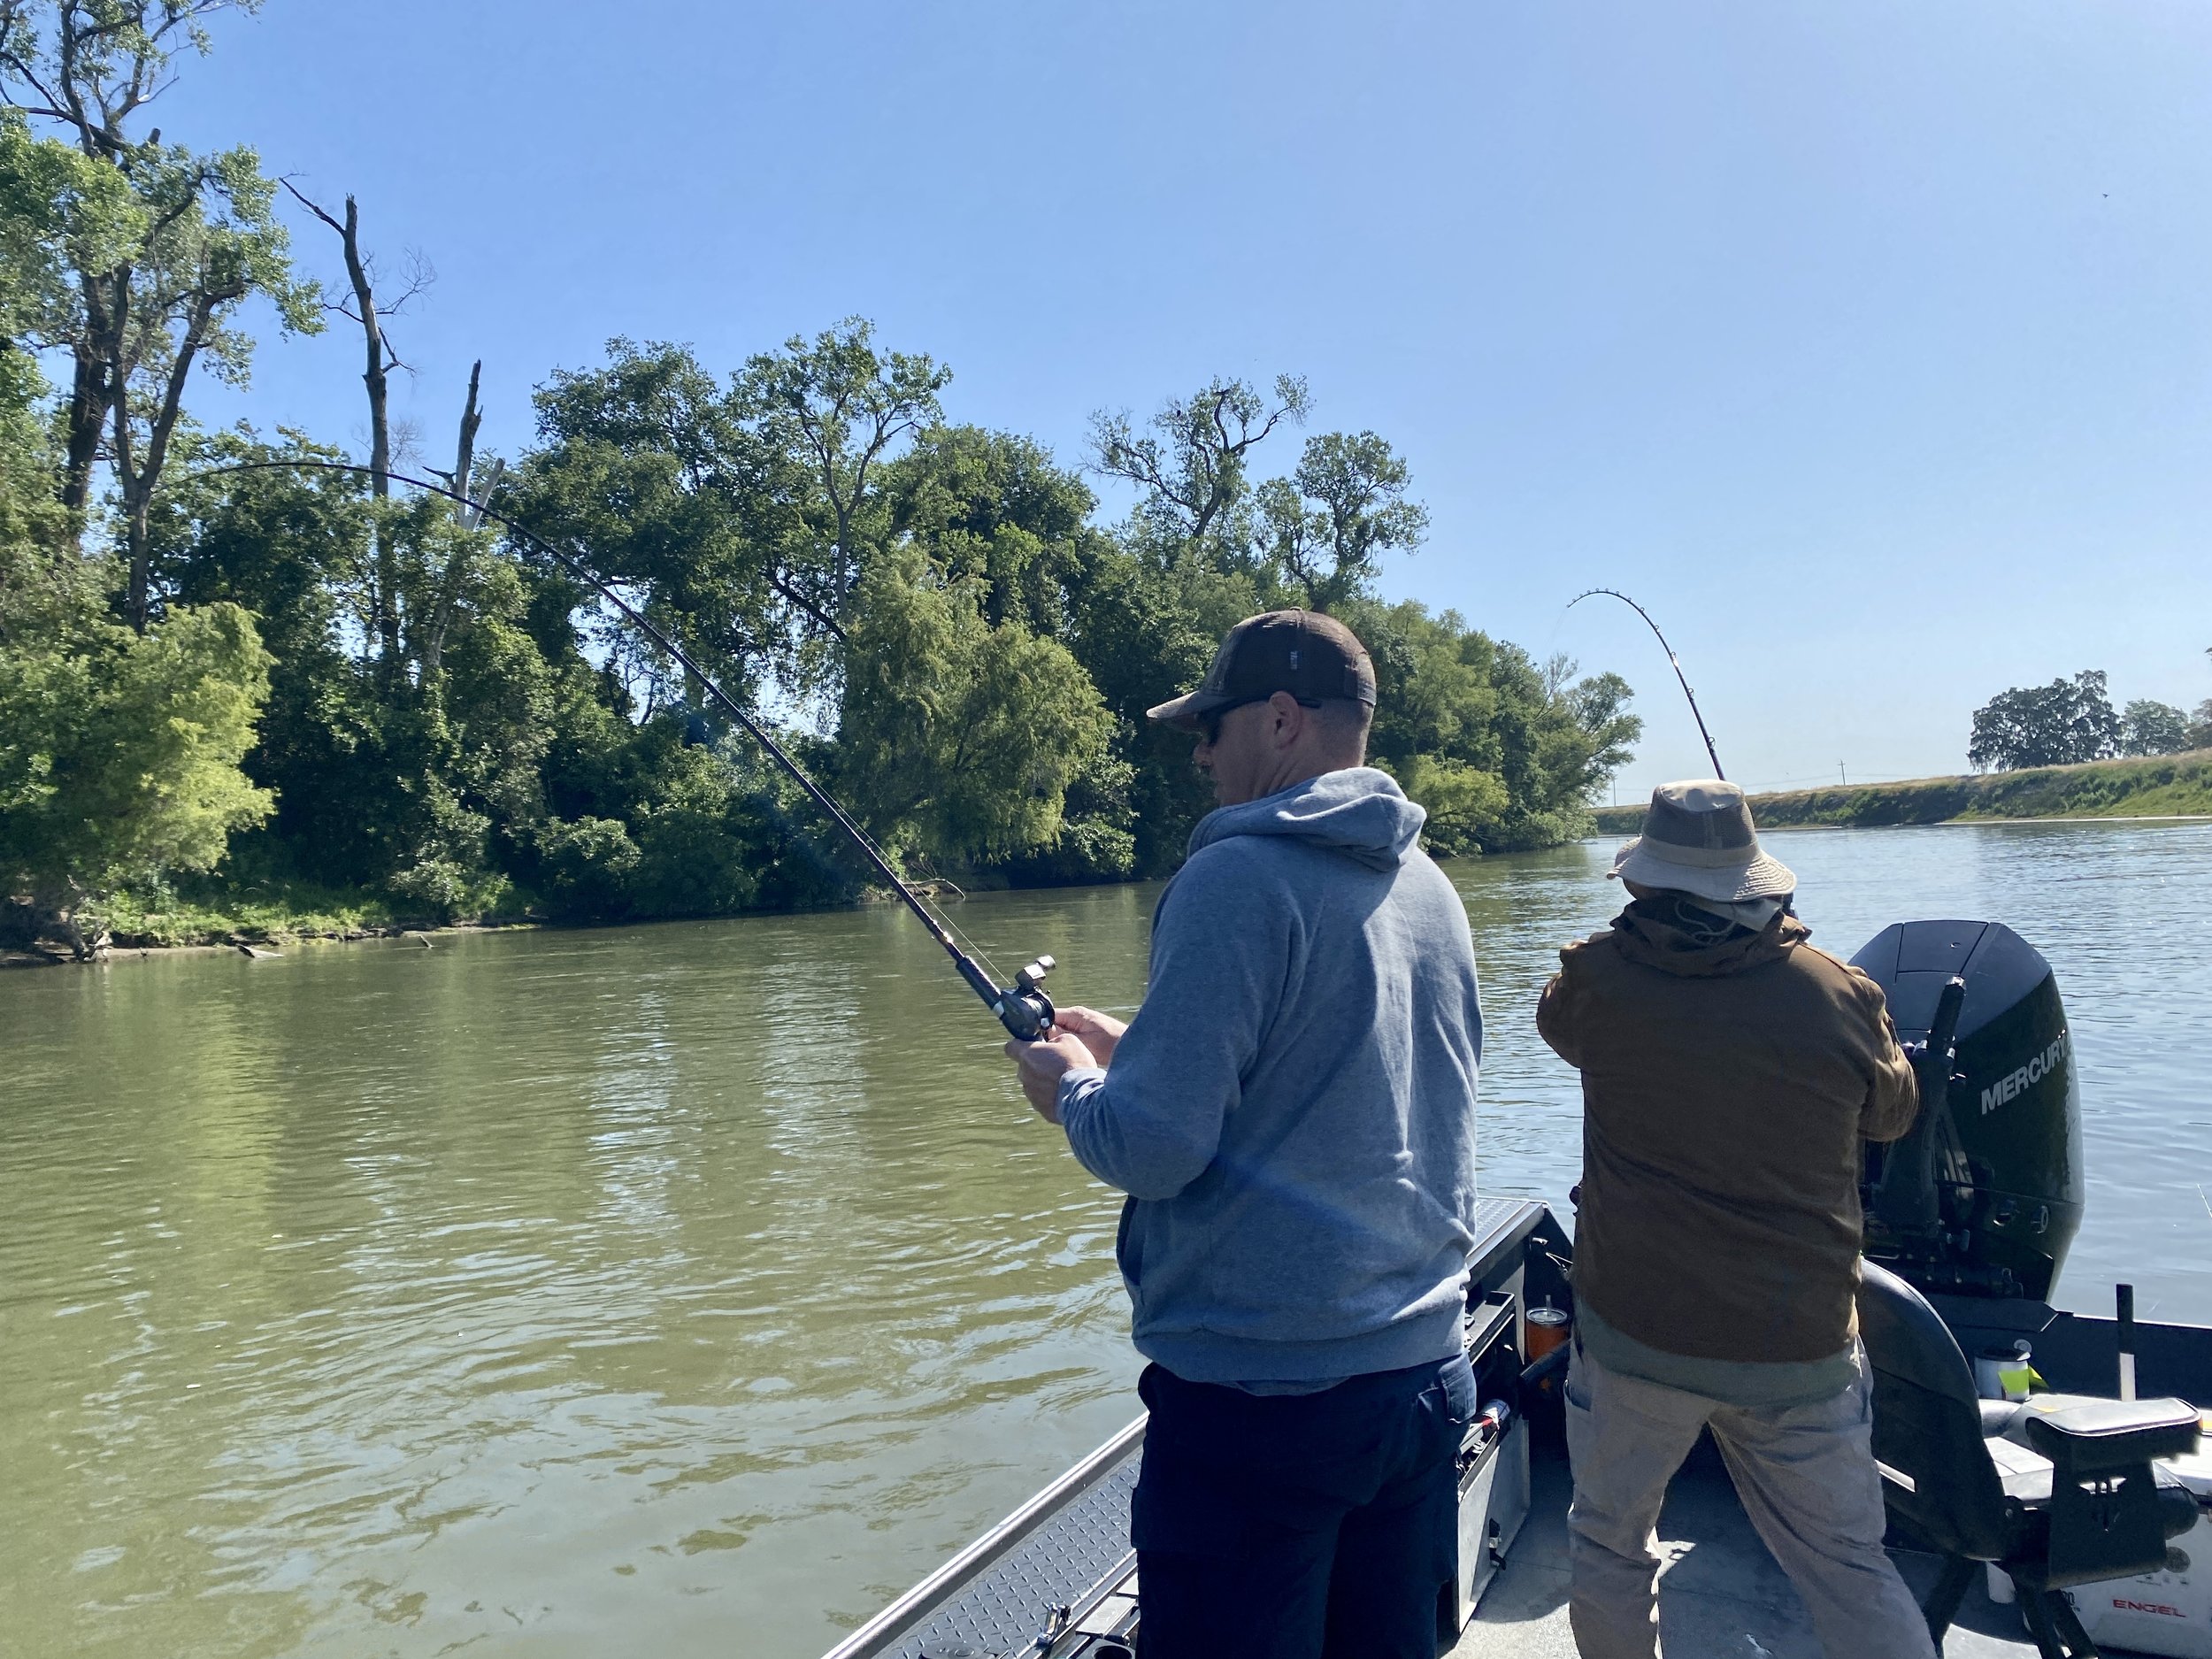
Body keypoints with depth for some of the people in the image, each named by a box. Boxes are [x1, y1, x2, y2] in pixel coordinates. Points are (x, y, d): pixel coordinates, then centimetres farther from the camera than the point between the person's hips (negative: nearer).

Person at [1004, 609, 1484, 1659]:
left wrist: (1073, 1088, 0)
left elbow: (1153, 1145, -21)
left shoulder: (1238, 877, -17)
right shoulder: (1429, 887, 8)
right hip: (1426, 1375, 8)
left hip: (1258, 1392, -8)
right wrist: (1135, 1052, 16)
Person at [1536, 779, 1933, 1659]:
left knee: (1608, 1548, 19)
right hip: (1802, 1346, 1)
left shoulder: (1600, 978, -11)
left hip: (1634, 1331, -1)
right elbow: (1892, 1113, 11)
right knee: (1850, 1570, 16)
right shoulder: (1837, 994, -8)